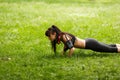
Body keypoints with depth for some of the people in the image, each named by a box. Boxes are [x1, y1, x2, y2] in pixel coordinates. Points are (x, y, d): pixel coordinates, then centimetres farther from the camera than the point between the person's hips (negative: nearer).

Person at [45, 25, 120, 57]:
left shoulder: (64, 37, -26)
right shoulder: (60, 36, 0)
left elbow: (72, 48, -32)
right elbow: (66, 45, 18)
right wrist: (63, 54, 7)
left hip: (90, 44, -8)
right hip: (87, 42, 8)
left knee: (110, 49, 5)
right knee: (108, 47, 27)